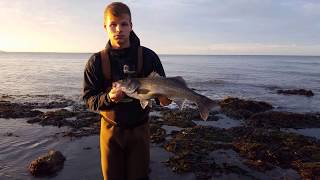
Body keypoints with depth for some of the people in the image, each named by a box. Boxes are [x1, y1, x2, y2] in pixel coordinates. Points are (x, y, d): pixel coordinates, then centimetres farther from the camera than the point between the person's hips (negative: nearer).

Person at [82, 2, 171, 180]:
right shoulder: (96, 61, -7)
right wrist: (109, 97, -27)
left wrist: (164, 97, -26)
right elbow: (89, 99, -7)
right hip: (111, 129, 1)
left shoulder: (148, 56, -8)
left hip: (139, 129, 0)